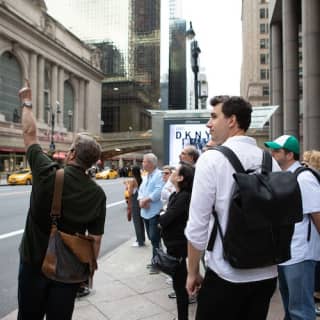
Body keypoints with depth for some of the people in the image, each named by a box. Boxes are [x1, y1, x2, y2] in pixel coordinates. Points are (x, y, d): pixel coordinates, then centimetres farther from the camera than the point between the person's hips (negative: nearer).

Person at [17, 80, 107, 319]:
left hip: (34, 263, -1)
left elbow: (30, 134, 0)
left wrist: (27, 102, 13)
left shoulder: (48, 174, -15)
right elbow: (96, 238, -5)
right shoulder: (98, 194, -9)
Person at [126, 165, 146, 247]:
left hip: (135, 203, -6)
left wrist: (128, 185, 0)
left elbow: (130, 194, -13)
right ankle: (142, 239, 27)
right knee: (141, 221, 17)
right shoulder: (142, 180, 2)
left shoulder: (132, 181, -14)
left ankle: (140, 242, 6)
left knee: (136, 222, 1)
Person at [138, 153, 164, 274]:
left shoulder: (159, 175, -12)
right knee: (152, 238, 16)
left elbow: (158, 191, -23)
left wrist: (146, 200, -16)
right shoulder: (146, 176, 18)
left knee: (155, 239, -3)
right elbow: (141, 190, 13)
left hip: (155, 212, -9)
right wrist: (141, 200, -7)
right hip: (146, 212, 9)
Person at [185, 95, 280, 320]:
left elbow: (197, 226, -14)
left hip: (226, 276, -5)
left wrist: (193, 272, -1)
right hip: (267, 274, 5)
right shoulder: (271, 161, 0)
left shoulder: (212, 159, -15)